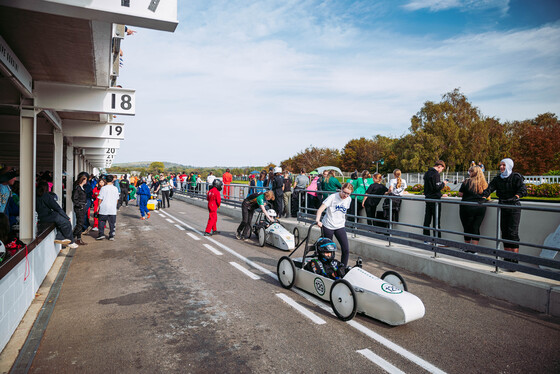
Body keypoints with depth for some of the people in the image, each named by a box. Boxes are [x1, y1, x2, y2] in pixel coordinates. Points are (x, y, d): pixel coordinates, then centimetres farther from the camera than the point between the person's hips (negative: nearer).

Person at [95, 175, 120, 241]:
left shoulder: (103, 188, -6)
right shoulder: (115, 188, 2)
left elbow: (100, 199, -4)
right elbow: (117, 199, 8)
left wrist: (98, 206, 7)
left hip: (104, 209, -2)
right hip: (113, 209, 2)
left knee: (101, 222, 11)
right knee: (112, 223, 6)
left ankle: (101, 234, 8)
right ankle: (111, 236, 8)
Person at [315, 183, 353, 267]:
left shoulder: (349, 199, 2)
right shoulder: (333, 197, -13)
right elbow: (320, 209, -22)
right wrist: (317, 220, -37)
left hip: (340, 227, 4)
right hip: (328, 226, -4)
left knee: (346, 250, -7)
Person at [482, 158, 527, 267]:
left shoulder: (516, 177, -3)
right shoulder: (498, 178, 10)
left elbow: (523, 188, -17)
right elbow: (490, 188, -2)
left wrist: (516, 196, -38)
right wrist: (484, 196, -22)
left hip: (514, 207, -5)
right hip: (502, 207, 5)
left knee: (513, 232, -11)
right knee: (504, 232, 6)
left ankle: (514, 259, -8)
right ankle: (507, 258, 14)